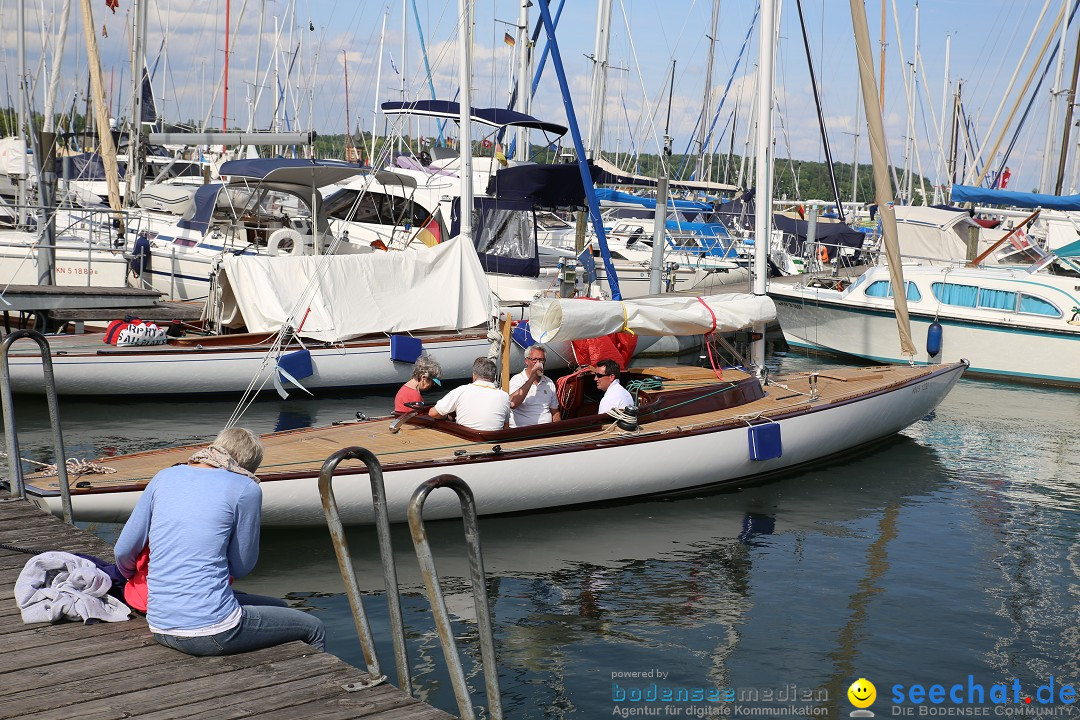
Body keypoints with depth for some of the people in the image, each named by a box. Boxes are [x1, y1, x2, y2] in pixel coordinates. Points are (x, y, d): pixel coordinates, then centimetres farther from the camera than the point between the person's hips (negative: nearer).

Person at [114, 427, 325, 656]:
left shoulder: (164, 477, 10)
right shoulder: (246, 489, -4)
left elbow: (123, 551, 13)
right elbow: (241, 567, 2)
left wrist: (131, 578, 35)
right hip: (210, 631, -7)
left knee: (278, 608, 28)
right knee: (314, 629, 14)